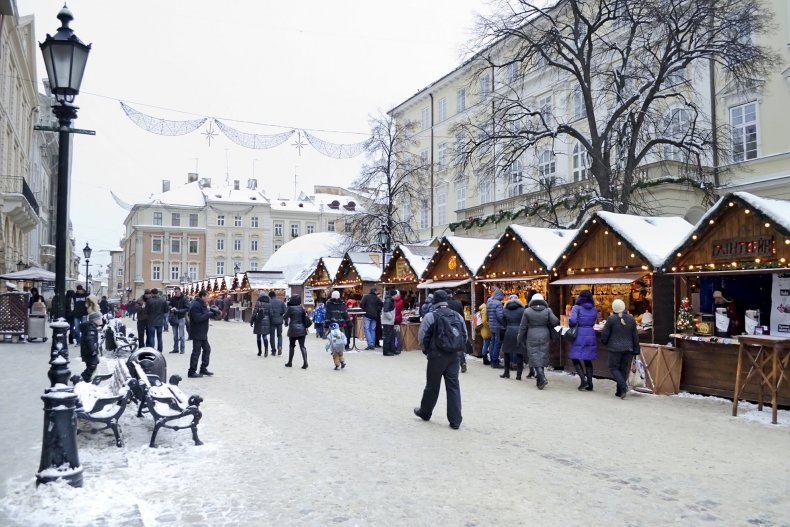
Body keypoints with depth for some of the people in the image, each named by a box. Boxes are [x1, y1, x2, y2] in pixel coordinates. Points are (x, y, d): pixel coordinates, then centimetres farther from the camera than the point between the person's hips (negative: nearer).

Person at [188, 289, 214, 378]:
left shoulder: (201, 304, 13)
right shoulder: (195, 305, -20)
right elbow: (198, 318, -27)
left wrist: (209, 310, -1)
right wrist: (209, 314, -23)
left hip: (202, 332, 10)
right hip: (197, 333, -10)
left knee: (207, 349, 15)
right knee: (196, 351, -3)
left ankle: (203, 368, 25)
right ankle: (192, 372, 5)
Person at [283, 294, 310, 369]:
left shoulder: (290, 308, -8)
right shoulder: (302, 307, 3)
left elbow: (285, 317, -1)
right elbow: (306, 316, 5)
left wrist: (286, 323, 19)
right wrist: (305, 326, 14)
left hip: (293, 330, -3)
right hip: (302, 329, 3)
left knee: (291, 346, 13)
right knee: (302, 346, 2)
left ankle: (290, 362, 22)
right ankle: (305, 363, -10)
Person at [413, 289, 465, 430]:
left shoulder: (431, 316, -9)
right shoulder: (457, 316, 6)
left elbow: (422, 337, -7)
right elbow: (465, 337, 8)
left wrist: (426, 350, 10)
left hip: (437, 356, -3)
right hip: (454, 356, 4)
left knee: (432, 385, 11)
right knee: (453, 386, 6)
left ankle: (424, 412, 30)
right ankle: (455, 420, 5)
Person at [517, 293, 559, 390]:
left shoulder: (527, 311, -4)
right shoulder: (547, 310, -2)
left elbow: (523, 327, -1)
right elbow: (555, 321, -12)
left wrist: (520, 339, 9)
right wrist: (549, 326, 10)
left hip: (532, 338, -2)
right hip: (544, 337, 2)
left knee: (535, 358, 0)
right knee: (542, 357, 10)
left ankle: (542, 378, -17)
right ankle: (539, 380, 16)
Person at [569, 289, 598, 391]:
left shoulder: (577, 308, -7)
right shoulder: (594, 309, 8)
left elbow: (572, 320, -19)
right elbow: (593, 322, 10)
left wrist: (571, 325, 0)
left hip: (579, 335, -4)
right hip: (591, 335, 4)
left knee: (575, 358, 6)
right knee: (588, 360, 12)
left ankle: (583, 379, -9)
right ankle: (590, 383, 10)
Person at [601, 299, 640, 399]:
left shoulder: (611, 319, -11)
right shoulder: (631, 319, 2)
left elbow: (605, 334, -7)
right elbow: (635, 335, 6)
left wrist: (605, 342, 14)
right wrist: (636, 349, 13)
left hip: (615, 348, -4)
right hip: (628, 348, 4)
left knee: (614, 367, 6)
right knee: (624, 368, 12)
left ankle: (623, 387, -13)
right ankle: (620, 391, 15)